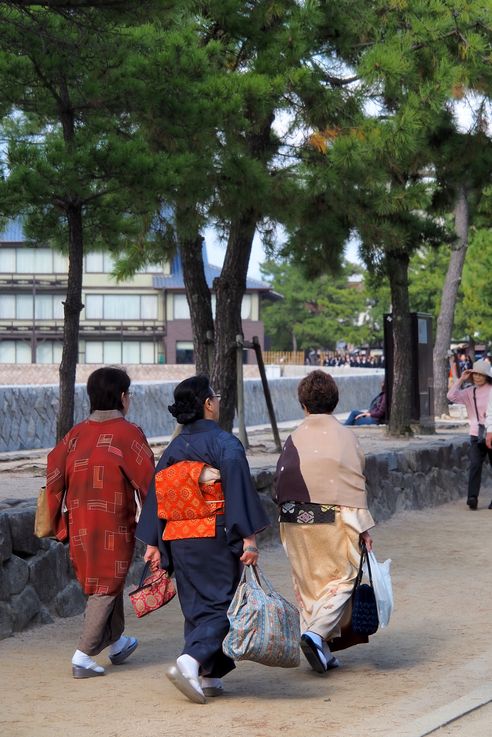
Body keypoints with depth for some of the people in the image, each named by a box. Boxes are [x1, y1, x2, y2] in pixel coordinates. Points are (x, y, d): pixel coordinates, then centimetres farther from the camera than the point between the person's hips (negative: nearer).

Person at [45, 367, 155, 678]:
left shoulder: (76, 433, 5)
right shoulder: (128, 433, -10)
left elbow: (55, 475, 3)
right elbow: (148, 480, -11)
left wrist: (59, 523, 11)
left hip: (79, 524, 6)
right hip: (114, 525, -6)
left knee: (98, 581, 21)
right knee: (107, 587, 2)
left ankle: (116, 642, 37)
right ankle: (84, 656, -4)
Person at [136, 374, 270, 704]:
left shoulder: (173, 448, 8)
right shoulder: (225, 444, -9)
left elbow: (156, 495, 8)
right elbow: (239, 491, -16)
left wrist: (153, 543, 13)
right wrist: (249, 538, -16)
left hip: (178, 540, 6)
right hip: (216, 538, -6)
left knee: (197, 606, 13)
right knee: (222, 603, -1)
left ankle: (208, 676, 14)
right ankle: (191, 661, -20)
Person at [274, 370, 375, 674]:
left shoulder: (294, 438, 1)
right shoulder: (345, 437, -6)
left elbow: (281, 484, 3)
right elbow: (356, 484, -5)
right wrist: (363, 527, 0)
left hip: (295, 521, 3)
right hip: (334, 520, -3)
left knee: (308, 583, 12)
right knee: (342, 578, 6)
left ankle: (322, 653, 15)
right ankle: (317, 634, -16)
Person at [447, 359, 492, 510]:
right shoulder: (469, 392, 8)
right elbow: (451, 396, -4)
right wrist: (461, 380, -4)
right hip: (476, 435, 1)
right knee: (475, 464, -13)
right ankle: (472, 498, -17)